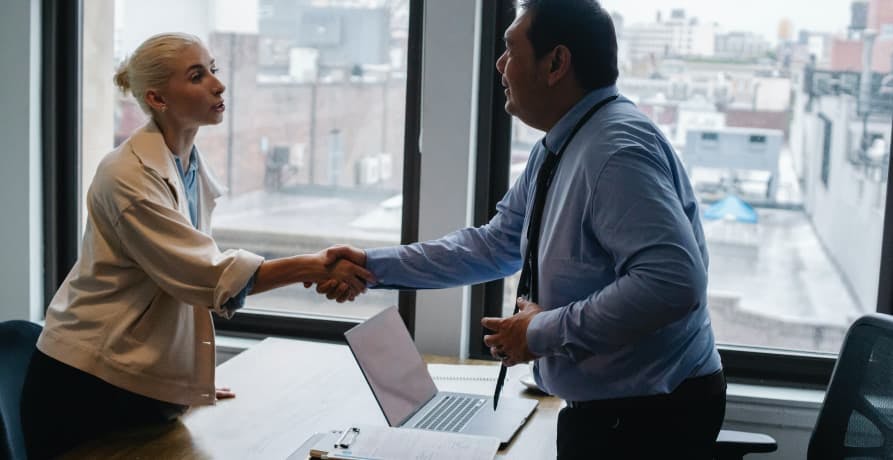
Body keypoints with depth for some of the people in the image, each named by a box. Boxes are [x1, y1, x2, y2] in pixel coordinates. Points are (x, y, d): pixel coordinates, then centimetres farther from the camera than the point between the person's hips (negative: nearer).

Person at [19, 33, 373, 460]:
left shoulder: (194, 168, 5)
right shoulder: (130, 175, -20)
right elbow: (209, 275, -25)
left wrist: (193, 379, 10)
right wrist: (312, 266, -28)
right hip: (89, 385, -7)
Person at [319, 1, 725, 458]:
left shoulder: (618, 148, -24)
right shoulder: (555, 151, 6)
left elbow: (673, 281, -33)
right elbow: (494, 245, 12)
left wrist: (543, 332, -24)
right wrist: (374, 265, 8)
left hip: (648, 417, -9)